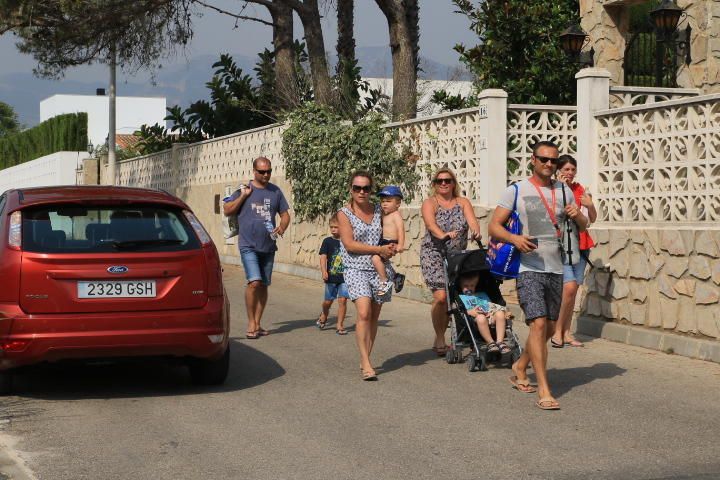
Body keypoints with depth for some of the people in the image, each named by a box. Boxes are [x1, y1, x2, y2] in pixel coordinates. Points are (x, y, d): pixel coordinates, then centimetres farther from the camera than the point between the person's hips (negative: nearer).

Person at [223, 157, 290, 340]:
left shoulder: (275, 191, 10)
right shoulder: (244, 190, 1)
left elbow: (285, 214, 14)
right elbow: (227, 210, 0)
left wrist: (282, 227, -7)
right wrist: (243, 196, -11)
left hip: (268, 246, 4)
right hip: (248, 245, -4)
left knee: (263, 285, 9)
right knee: (254, 282, -18)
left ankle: (257, 324, 19)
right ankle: (251, 324, -8)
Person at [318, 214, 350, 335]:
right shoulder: (328, 241, -1)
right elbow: (323, 257, -7)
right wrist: (324, 271, -19)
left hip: (345, 276, 1)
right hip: (331, 276, 0)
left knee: (342, 300, -6)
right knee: (328, 300, 10)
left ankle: (340, 325, 1)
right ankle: (324, 315, 40)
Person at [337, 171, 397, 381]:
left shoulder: (378, 211, 10)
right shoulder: (344, 213, -1)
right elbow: (349, 244, -9)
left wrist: (389, 249, -1)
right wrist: (379, 249, -13)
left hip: (380, 269, 4)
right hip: (356, 269, -4)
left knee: (374, 316, 5)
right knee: (364, 313, -19)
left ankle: (365, 360, 15)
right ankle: (366, 364, -18)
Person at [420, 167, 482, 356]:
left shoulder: (463, 202, 11)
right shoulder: (430, 203, 1)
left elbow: (472, 220, -8)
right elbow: (431, 223, -19)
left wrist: (476, 232, -31)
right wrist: (443, 235, -41)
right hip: (434, 255, -4)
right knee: (441, 297, -17)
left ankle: (440, 338, 15)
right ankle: (440, 339, -1)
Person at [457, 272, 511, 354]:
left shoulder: (482, 295, 37)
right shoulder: (460, 297, 24)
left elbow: (491, 305, 23)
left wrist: (492, 312, -1)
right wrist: (469, 312, -13)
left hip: (489, 316, 4)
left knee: (500, 314, -30)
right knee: (480, 318, -40)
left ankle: (500, 341, -33)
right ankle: (490, 342, -32)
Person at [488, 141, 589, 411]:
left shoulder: (564, 191, 12)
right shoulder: (516, 191, -1)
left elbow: (583, 227, 17)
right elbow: (494, 226, -4)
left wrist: (577, 215, -7)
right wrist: (515, 238, -23)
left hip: (555, 269, 6)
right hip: (529, 269, -6)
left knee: (549, 328, 14)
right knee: (538, 323, -17)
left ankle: (520, 368, 37)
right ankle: (543, 390, -15)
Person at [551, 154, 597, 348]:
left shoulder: (581, 190, 11)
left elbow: (592, 219, 13)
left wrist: (590, 205, -8)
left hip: (580, 244, 5)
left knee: (573, 289, 6)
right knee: (569, 287, -16)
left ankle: (566, 332, 14)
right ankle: (557, 331, -2)